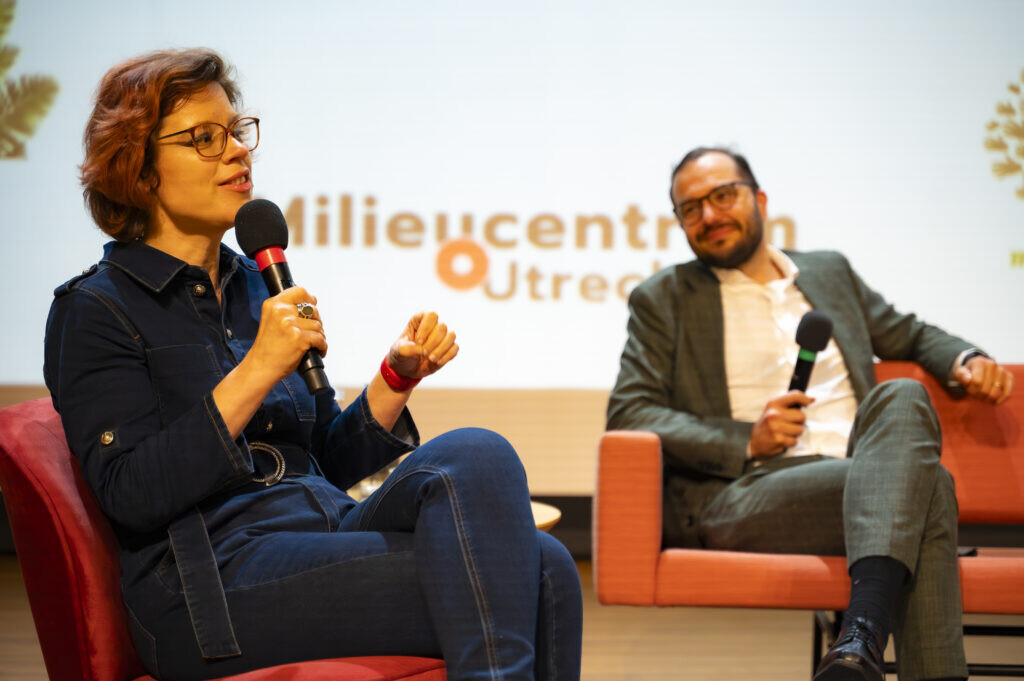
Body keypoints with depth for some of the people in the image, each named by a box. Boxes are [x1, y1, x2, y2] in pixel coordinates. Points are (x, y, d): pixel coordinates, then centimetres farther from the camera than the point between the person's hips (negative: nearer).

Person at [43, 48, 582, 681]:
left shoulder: (257, 285, 20)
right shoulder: (95, 309, 0)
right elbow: (131, 496, -12)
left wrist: (399, 376, 6)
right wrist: (257, 371, -15)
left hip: (326, 533, 7)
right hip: (220, 576, -7)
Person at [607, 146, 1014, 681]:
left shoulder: (831, 272, 27)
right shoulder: (663, 299, 16)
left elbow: (912, 336, 39)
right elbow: (627, 415, 5)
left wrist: (965, 360, 15)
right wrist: (746, 441, -9)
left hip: (863, 480, 4)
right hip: (737, 493, -3)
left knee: (903, 398, -33)